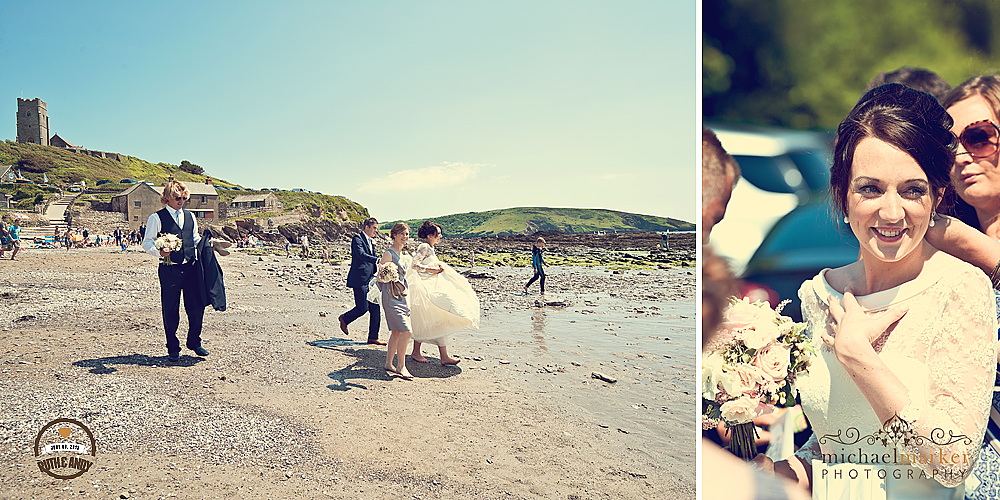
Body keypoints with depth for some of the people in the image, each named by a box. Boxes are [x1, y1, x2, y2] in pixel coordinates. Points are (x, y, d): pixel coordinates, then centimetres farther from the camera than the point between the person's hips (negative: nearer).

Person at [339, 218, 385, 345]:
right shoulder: (357, 238, -8)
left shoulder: (370, 241, 19)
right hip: (359, 279, -8)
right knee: (363, 308, -7)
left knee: (375, 308, 3)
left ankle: (373, 337, 10)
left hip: (370, 279, 9)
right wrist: (378, 260, -33)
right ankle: (344, 319, 23)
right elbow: (362, 255, -24)